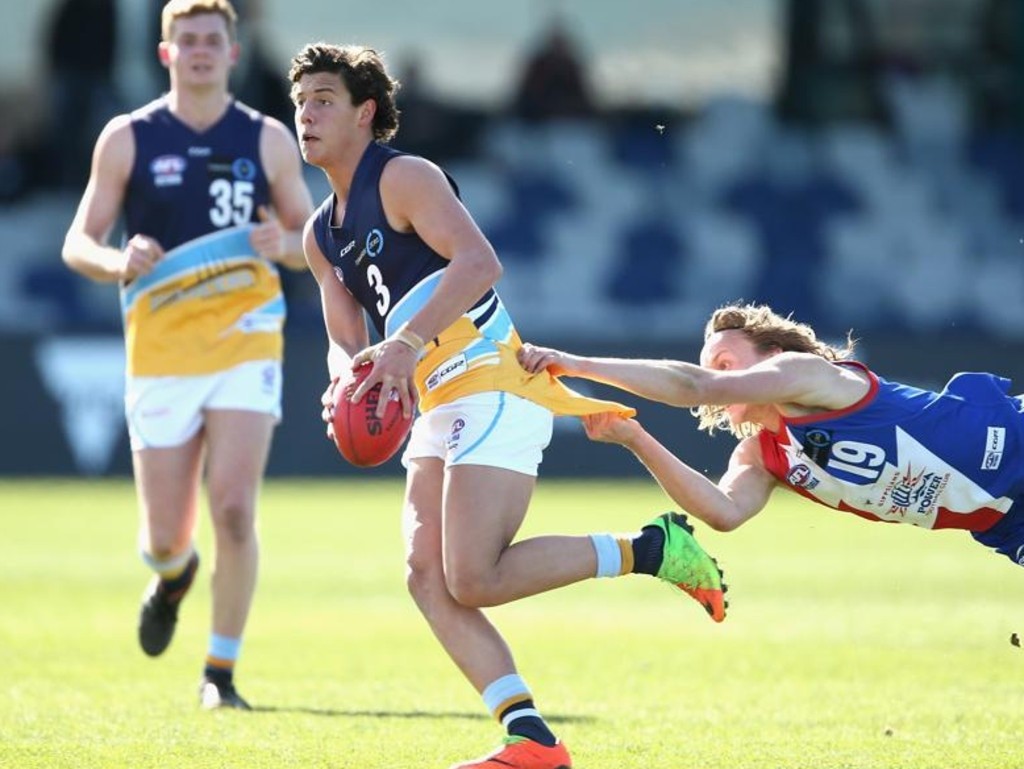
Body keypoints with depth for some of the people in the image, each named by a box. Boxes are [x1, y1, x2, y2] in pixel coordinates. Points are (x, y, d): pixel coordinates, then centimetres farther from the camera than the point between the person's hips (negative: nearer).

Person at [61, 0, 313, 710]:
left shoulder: (269, 140, 6)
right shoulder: (128, 139, 4)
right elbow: (78, 244, 4)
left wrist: (284, 244, -14)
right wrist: (119, 263, -19)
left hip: (246, 339, 0)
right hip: (160, 351, 0)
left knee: (234, 508, -15)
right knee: (165, 536, 2)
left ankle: (221, 672, -2)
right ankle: (174, 572, 41)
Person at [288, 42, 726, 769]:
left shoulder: (403, 178, -7)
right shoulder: (322, 235, 20)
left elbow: (479, 262, -22)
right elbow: (346, 340, 16)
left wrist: (407, 344, -32)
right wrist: (349, 376, -9)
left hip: (494, 389, -9)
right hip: (441, 409, 9)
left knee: (474, 579, -18)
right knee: (427, 576, -6)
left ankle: (652, 548, -4)